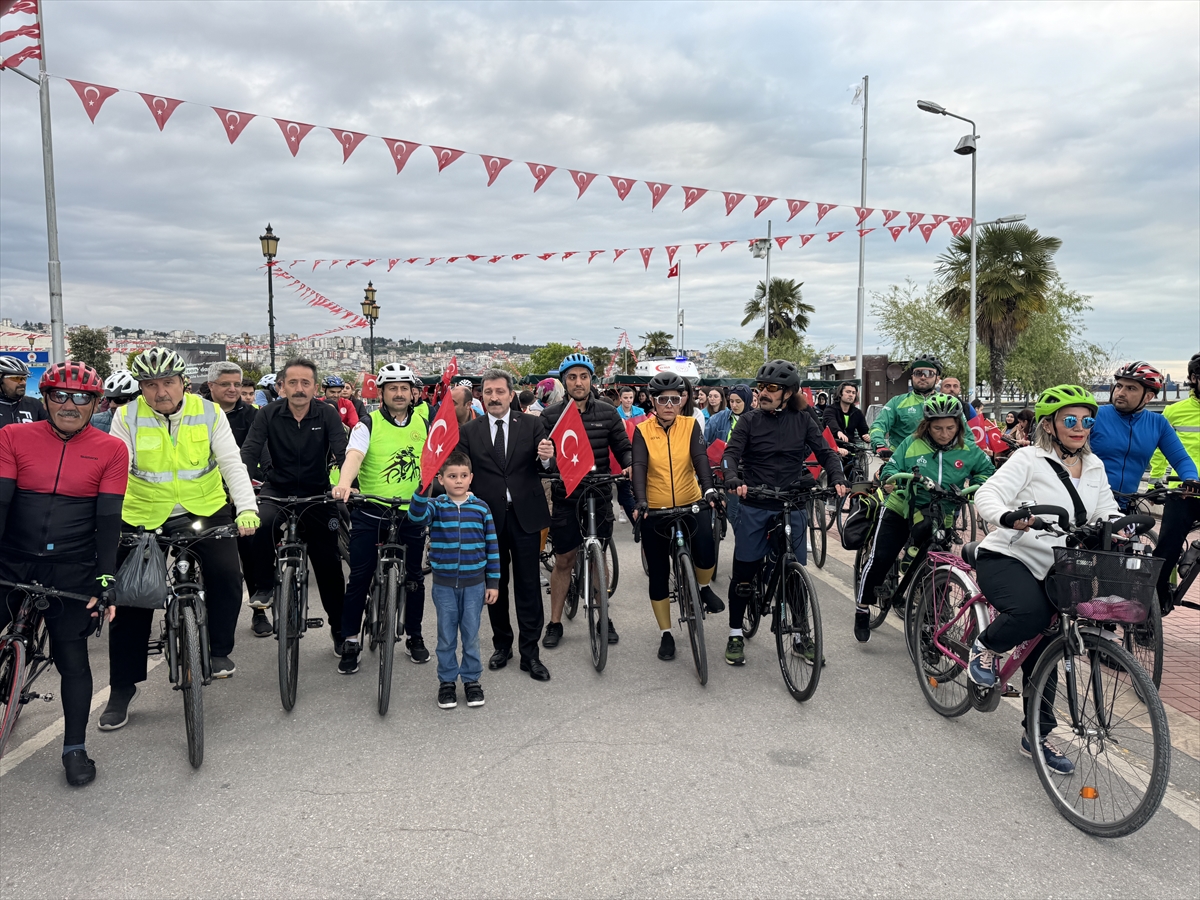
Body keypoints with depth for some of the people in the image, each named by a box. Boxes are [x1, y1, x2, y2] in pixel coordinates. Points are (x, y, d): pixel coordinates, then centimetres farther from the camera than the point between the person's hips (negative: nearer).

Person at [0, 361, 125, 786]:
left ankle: (75, 749, 17)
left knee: (72, 658, 4)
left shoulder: (111, 449, -2)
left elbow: (109, 519, -4)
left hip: (72, 571, -1)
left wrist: (105, 579, -10)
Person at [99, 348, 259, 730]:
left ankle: (218, 650, 7)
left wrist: (247, 509, -25)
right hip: (143, 517, 0)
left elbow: (232, 463, -12)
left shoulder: (209, 413, -8)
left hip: (205, 511, 0)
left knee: (227, 574, -18)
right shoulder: (127, 417, -8)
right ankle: (122, 687, 17)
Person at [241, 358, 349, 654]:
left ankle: (340, 629, 19)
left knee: (329, 563, 2)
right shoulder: (269, 415, -7)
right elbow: (249, 452, -16)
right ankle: (265, 586, -10)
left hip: (317, 494, 0)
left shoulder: (327, 414, -9)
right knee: (262, 522, -34)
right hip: (277, 489, 0)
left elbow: (343, 453, -18)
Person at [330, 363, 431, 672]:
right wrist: (343, 484, -42)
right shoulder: (368, 424, -7)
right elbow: (354, 454, -24)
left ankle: (414, 637, 27)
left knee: (414, 578, 11)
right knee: (359, 577, 0)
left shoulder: (424, 425, 6)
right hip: (370, 512, -3)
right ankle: (350, 642, 14)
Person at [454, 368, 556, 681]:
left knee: (528, 584, 2)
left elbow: (544, 468, -3)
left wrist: (546, 458, -24)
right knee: (495, 584, 13)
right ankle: (502, 645, 28)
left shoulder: (531, 425, 2)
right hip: (488, 517, 1)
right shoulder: (469, 431, 3)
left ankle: (530, 653, 10)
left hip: (525, 515, -1)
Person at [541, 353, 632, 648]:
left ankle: (604, 618, 28)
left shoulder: (607, 413, 0)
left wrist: (630, 464, -17)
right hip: (565, 498, -1)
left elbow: (623, 447, 3)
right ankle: (555, 623, 20)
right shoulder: (550, 416, -4)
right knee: (563, 561, 7)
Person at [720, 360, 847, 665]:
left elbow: (825, 452, 3)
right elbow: (731, 454, -10)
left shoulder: (802, 421, 4)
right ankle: (735, 634, 19)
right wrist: (733, 480, -30)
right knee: (743, 572, 4)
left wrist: (838, 479, -15)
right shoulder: (750, 420, 0)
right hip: (754, 506, -1)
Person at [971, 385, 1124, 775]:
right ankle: (986, 647, -5)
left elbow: (1106, 510, 8)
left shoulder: (1093, 466, 9)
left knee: (1044, 655, 9)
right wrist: (1009, 517, -43)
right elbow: (987, 496, -21)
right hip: (1005, 558, -6)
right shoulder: (1029, 459, -11)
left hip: (1050, 571, 6)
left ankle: (1036, 735, 24)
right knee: (1032, 612, -36)